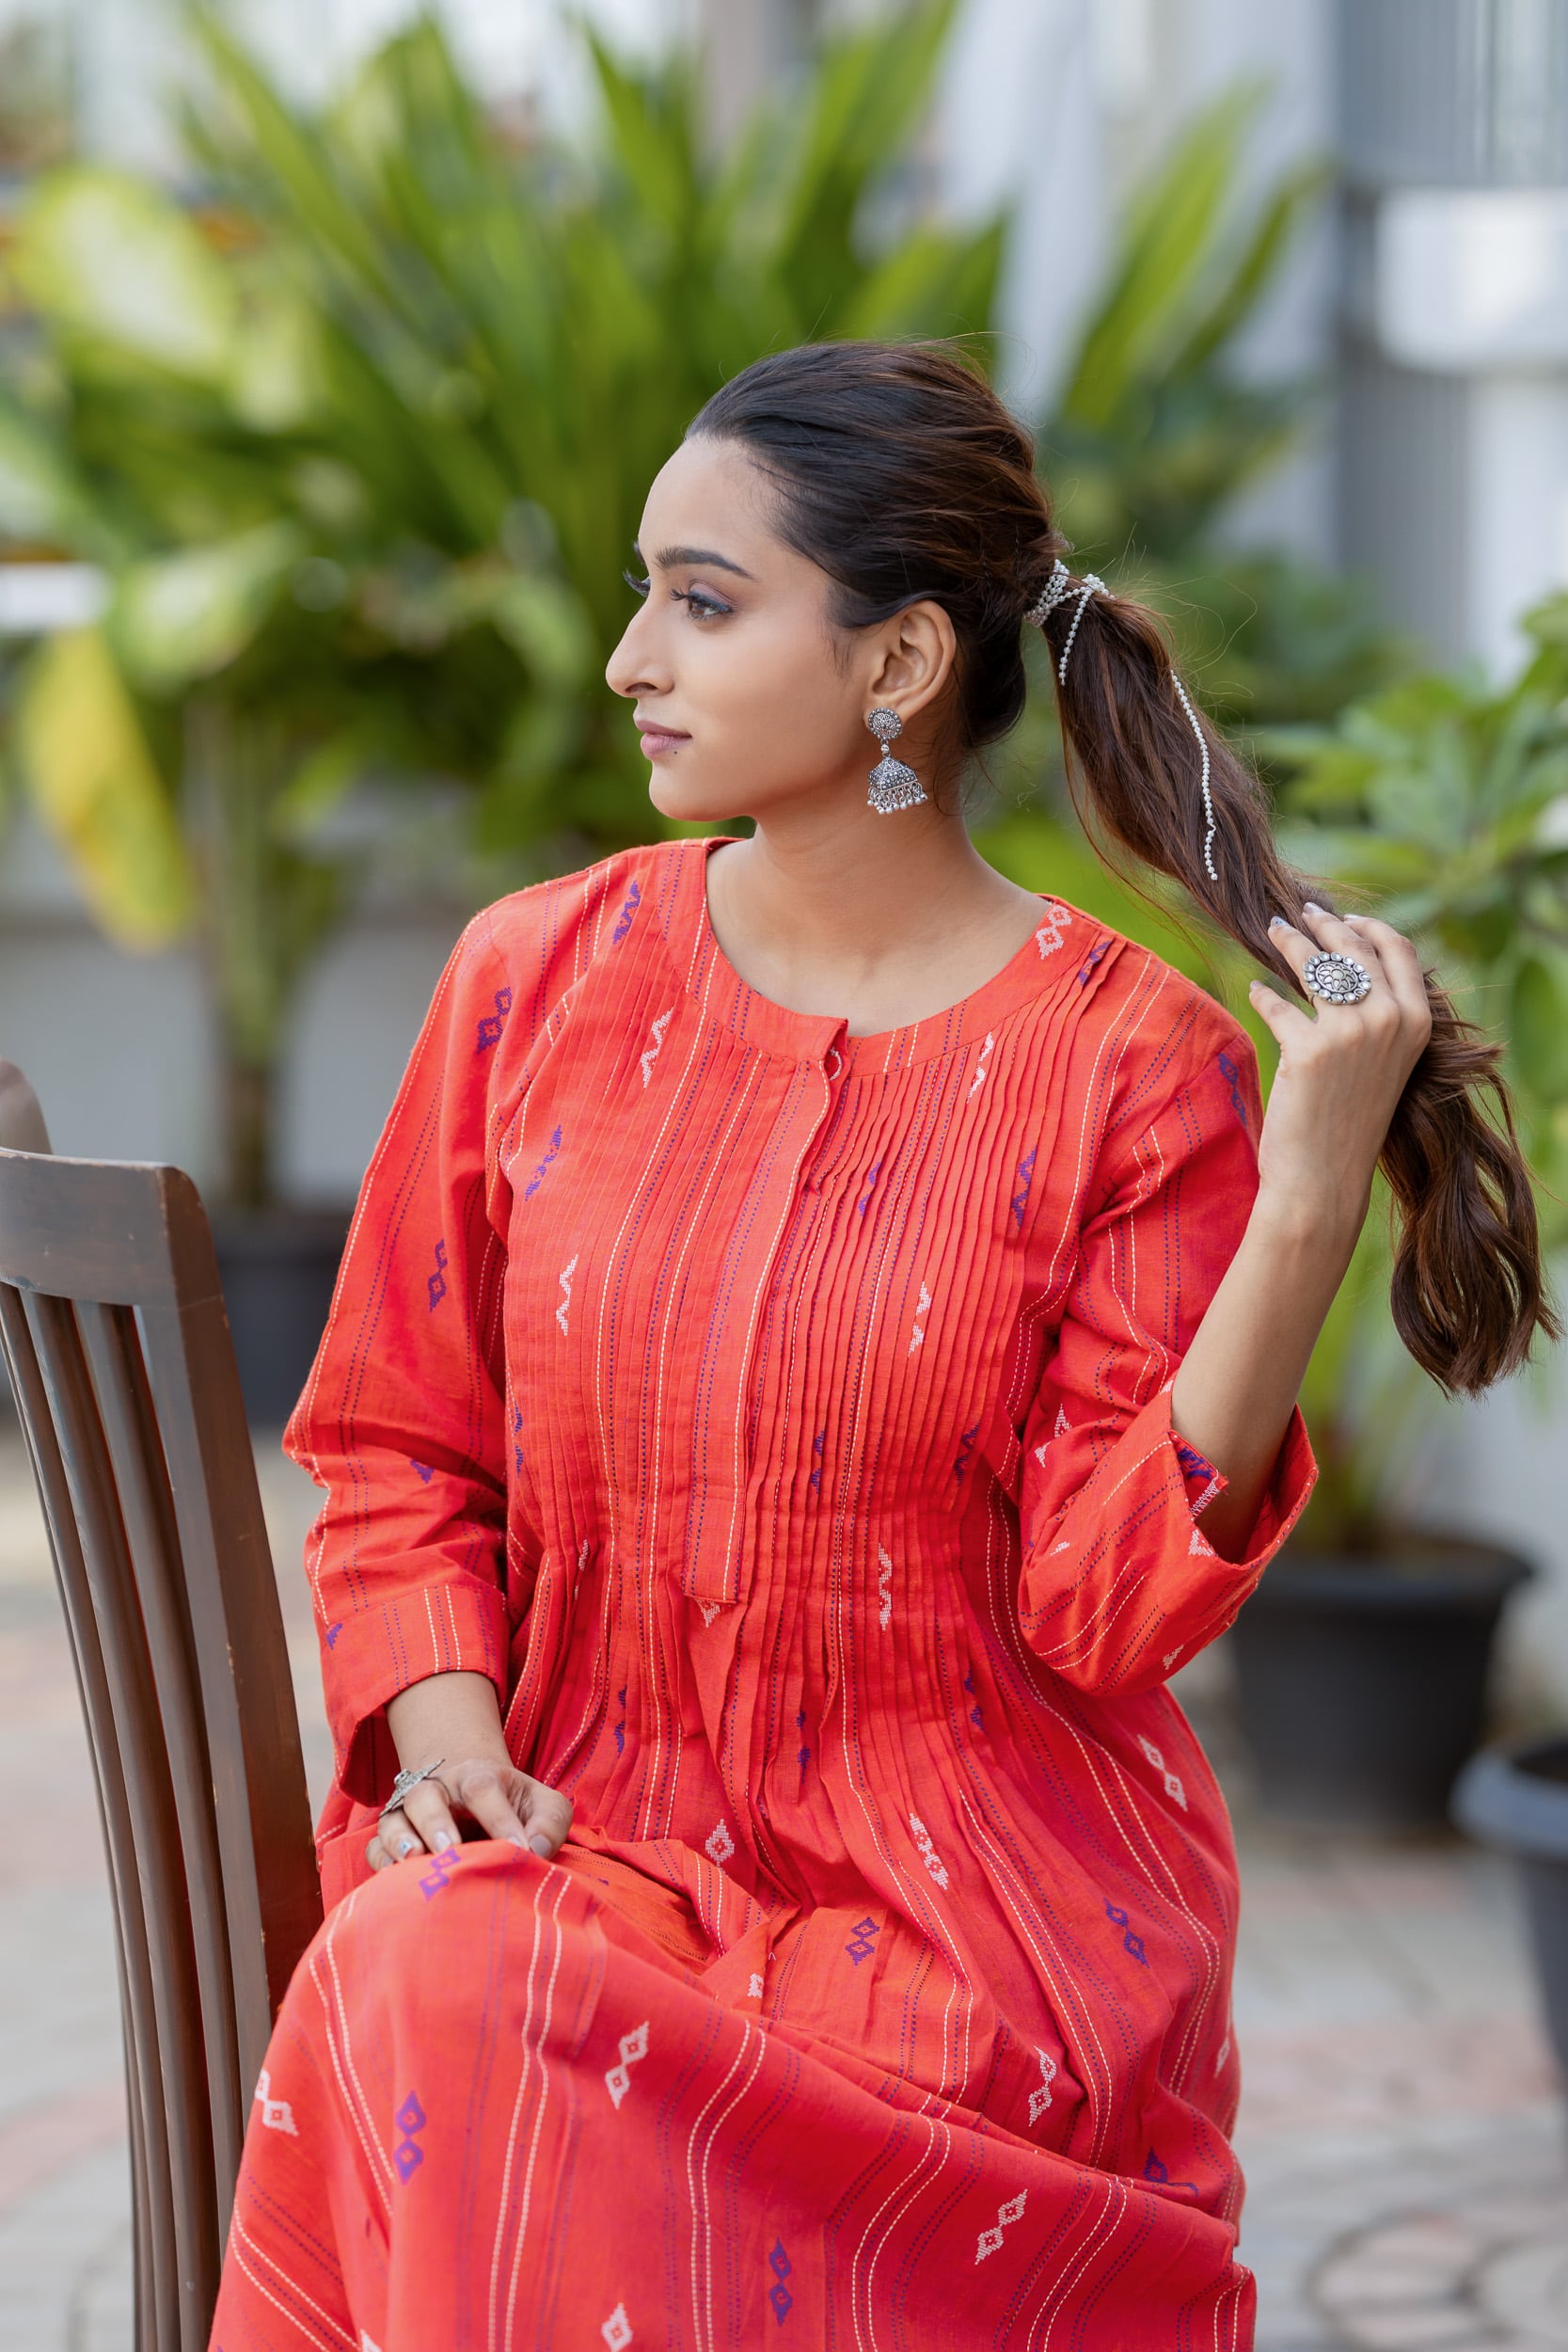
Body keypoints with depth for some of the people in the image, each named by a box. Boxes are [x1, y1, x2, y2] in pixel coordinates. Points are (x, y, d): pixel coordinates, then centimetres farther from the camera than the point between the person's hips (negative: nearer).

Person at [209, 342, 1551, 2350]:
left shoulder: (1136, 1068, -4)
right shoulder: (537, 980, 5)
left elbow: (1110, 1614, -9)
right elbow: (397, 1445, 12)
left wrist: (1305, 1205, -17)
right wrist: (446, 1730, -7)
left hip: (982, 1910, -3)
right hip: (584, 1844, 3)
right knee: (423, 1975, -31)